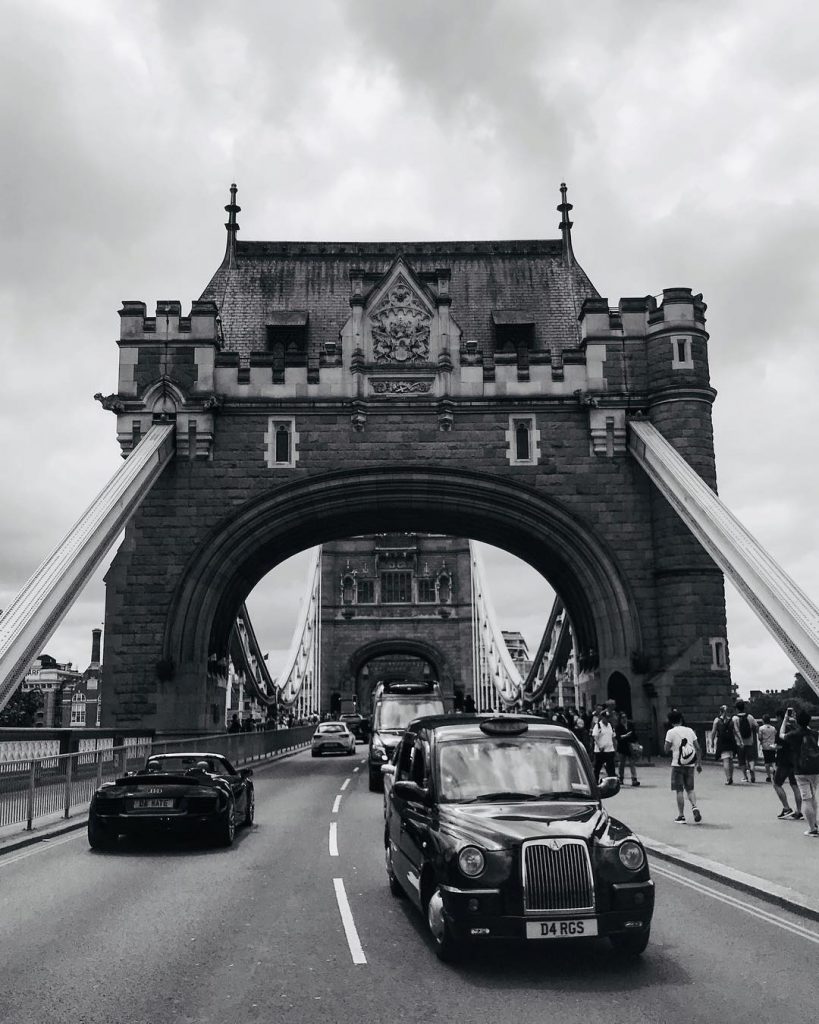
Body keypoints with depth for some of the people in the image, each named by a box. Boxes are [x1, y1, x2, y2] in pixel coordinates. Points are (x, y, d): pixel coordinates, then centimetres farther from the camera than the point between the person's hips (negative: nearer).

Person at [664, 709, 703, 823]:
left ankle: (681, 816, 6)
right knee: (690, 789, 15)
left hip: (677, 765, -4)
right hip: (690, 765, 4)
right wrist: (699, 763, 10)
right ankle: (694, 807, -8)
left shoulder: (671, 732, -7)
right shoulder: (690, 730, 5)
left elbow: (667, 750, -9)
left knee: (679, 790, 4)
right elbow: (697, 748, 4)